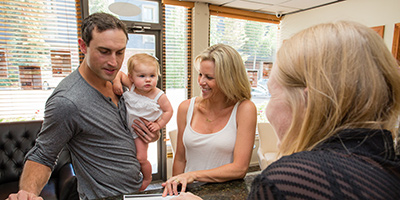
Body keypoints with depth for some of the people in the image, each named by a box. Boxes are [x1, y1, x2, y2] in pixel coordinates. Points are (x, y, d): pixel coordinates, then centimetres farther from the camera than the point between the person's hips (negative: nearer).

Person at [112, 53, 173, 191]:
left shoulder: (159, 96, -23)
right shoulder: (132, 86, -16)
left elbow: (168, 110, -11)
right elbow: (120, 73, -3)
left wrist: (159, 125, -16)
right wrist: (116, 81, -23)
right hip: (127, 128, 4)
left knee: (141, 158, -4)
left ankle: (147, 178, 27)